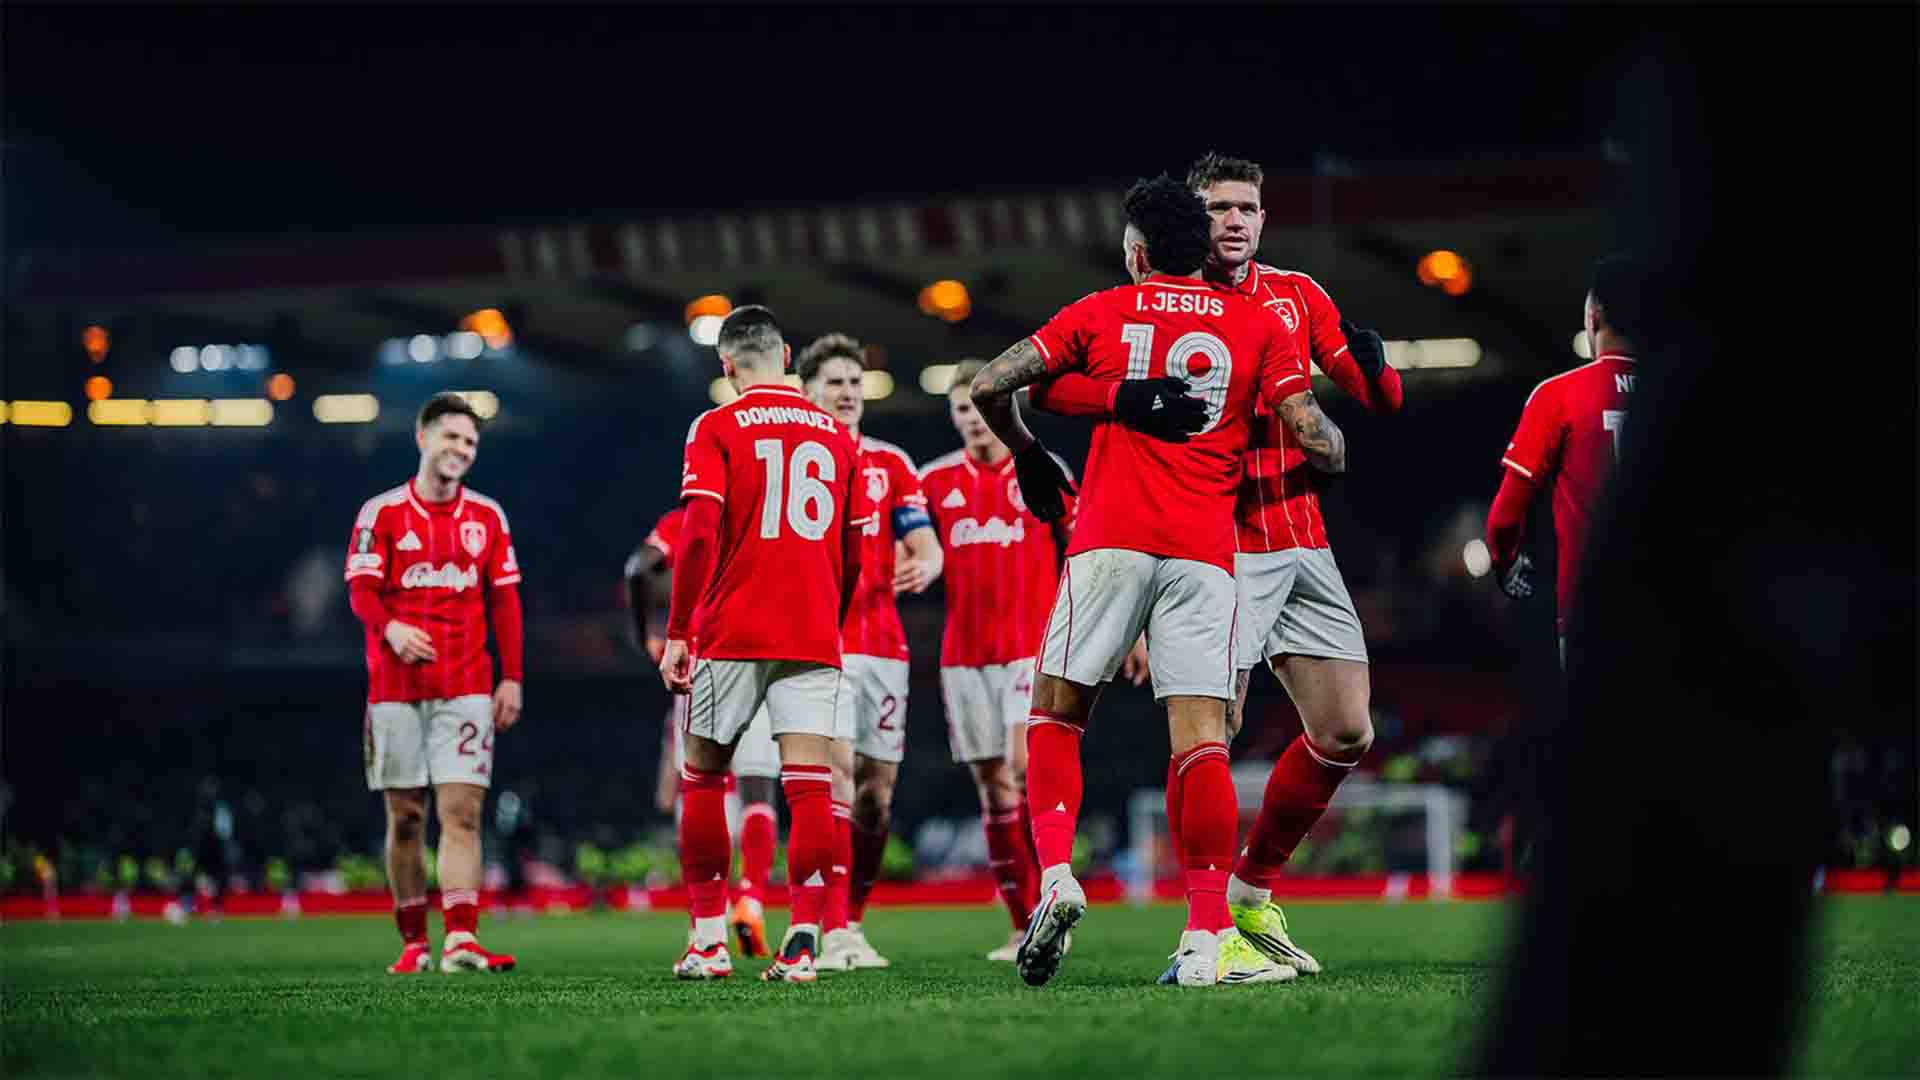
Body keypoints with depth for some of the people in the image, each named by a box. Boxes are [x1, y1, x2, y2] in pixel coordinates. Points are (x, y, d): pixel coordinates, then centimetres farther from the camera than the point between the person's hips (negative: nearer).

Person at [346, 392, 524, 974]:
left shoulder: (487, 516, 9)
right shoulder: (381, 513, 2)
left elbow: (504, 601, 11)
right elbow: (361, 591, -5)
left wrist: (511, 678, 5)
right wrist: (391, 628, -26)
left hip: (466, 687, 1)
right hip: (396, 686, -1)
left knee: (462, 812, -10)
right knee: (405, 817, 4)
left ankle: (460, 940, -17)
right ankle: (413, 942, 11)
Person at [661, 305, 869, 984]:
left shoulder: (717, 429, 0)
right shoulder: (837, 435, 11)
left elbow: (699, 537, -10)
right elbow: (854, 555, 13)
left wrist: (676, 633, -7)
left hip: (732, 633, -2)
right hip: (813, 638, 2)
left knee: (703, 777, 11)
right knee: (809, 782, -3)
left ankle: (708, 940, 12)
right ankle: (803, 942, -15)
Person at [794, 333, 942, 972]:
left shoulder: (891, 464, 14)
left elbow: (926, 547, 7)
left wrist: (922, 566, -17)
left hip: (882, 642, 4)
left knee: (878, 790, 4)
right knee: (837, 768, -19)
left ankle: (853, 923, 16)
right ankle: (833, 933, -23)